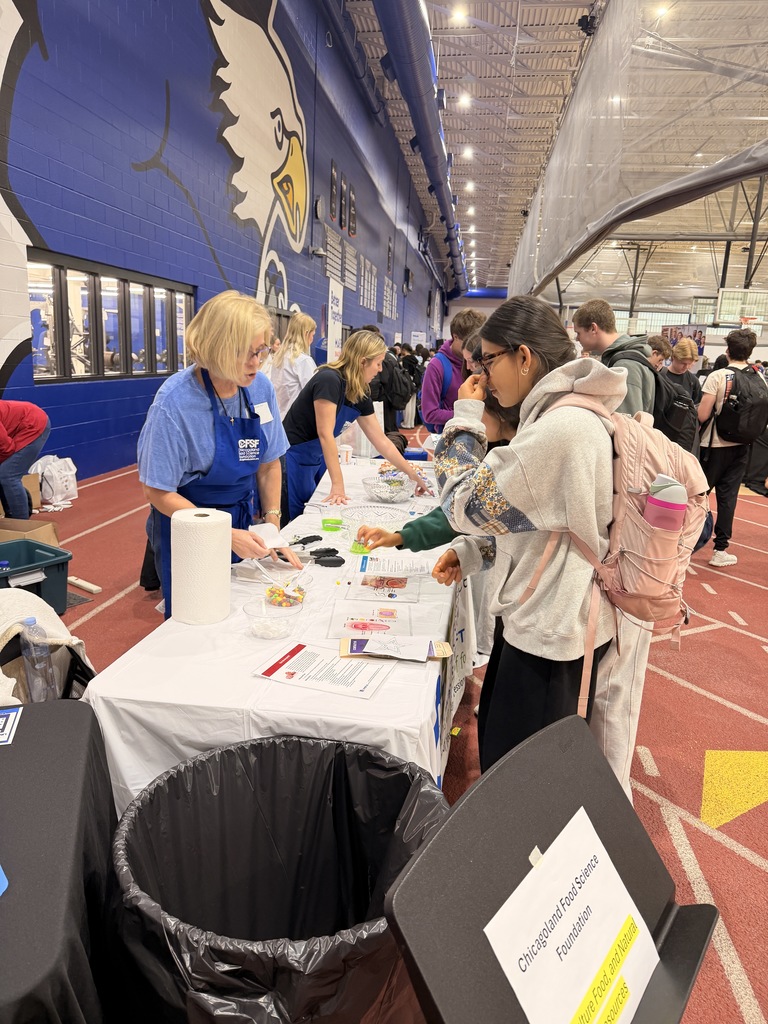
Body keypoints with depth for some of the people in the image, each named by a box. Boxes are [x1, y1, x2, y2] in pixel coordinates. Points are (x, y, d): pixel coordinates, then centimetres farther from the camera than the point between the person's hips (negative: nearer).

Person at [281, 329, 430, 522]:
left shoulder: (361, 394, 0)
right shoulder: (329, 380, -23)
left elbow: (381, 441, 6)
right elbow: (325, 434, -27)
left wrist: (413, 475, 8)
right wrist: (338, 485, -29)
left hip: (316, 461, 8)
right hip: (293, 461, -8)